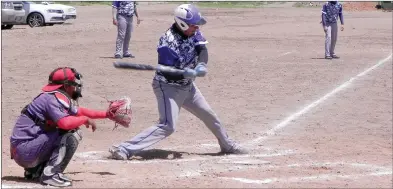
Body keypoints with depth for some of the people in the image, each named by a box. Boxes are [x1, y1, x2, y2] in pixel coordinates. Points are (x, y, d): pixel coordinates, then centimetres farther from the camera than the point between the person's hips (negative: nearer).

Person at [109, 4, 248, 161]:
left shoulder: (193, 32, -6)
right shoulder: (168, 43, -27)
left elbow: (202, 49, -14)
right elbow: (168, 73, -26)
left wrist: (201, 65, -33)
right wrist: (186, 73, -43)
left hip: (187, 86, 8)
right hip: (168, 87, -8)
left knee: (209, 116, 17)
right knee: (167, 126, -21)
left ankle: (227, 145, 41)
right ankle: (123, 149, -23)